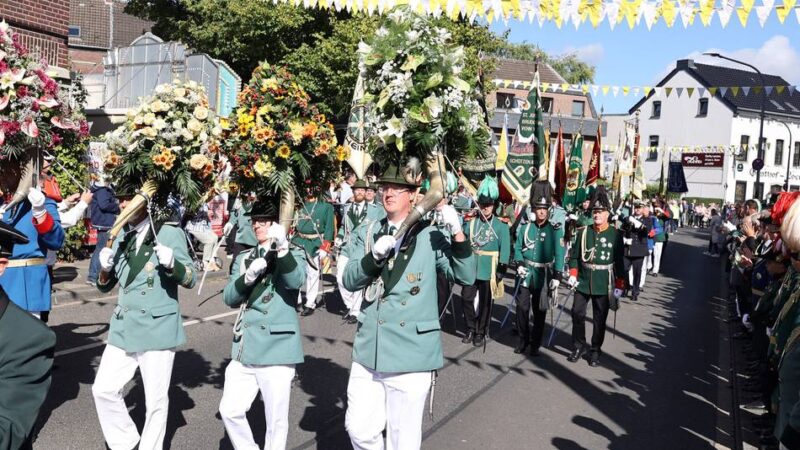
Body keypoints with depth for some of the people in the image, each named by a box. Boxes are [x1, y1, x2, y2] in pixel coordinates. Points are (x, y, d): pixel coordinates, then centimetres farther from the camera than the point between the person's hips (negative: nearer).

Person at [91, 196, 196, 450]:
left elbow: (190, 279, -8)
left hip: (158, 328, -5)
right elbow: (105, 286, 13)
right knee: (103, 389, 6)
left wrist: (171, 263, -27)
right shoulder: (121, 238, 9)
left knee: (155, 399, 2)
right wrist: (105, 268, -9)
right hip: (124, 327, 6)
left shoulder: (170, 233, -6)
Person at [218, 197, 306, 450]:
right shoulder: (244, 259, 14)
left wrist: (282, 247, -38)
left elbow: (296, 281, -23)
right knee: (230, 410, 9)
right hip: (245, 348, 5)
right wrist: (249, 275, -17)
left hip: (277, 348, -5)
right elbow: (229, 298, 2)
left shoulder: (292, 257, 0)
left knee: (275, 419, 3)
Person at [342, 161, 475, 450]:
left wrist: (457, 233, -20)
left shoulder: (430, 237, -3)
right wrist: (375, 255, -19)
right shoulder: (368, 234, 7)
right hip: (369, 349, 4)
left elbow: (466, 277, -8)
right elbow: (349, 281, -2)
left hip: (411, 352, -3)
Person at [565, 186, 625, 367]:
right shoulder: (583, 232, 2)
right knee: (577, 314, 3)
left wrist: (619, 286, -4)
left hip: (604, 284, -2)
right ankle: (579, 346, 21)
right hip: (583, 281, 2)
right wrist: (573, 274, -5)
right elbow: (574, 255, 6)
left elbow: (619, 261, -3)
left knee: (599, 319, 7)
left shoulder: (615, 234, -5)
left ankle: (595, 350, 21)